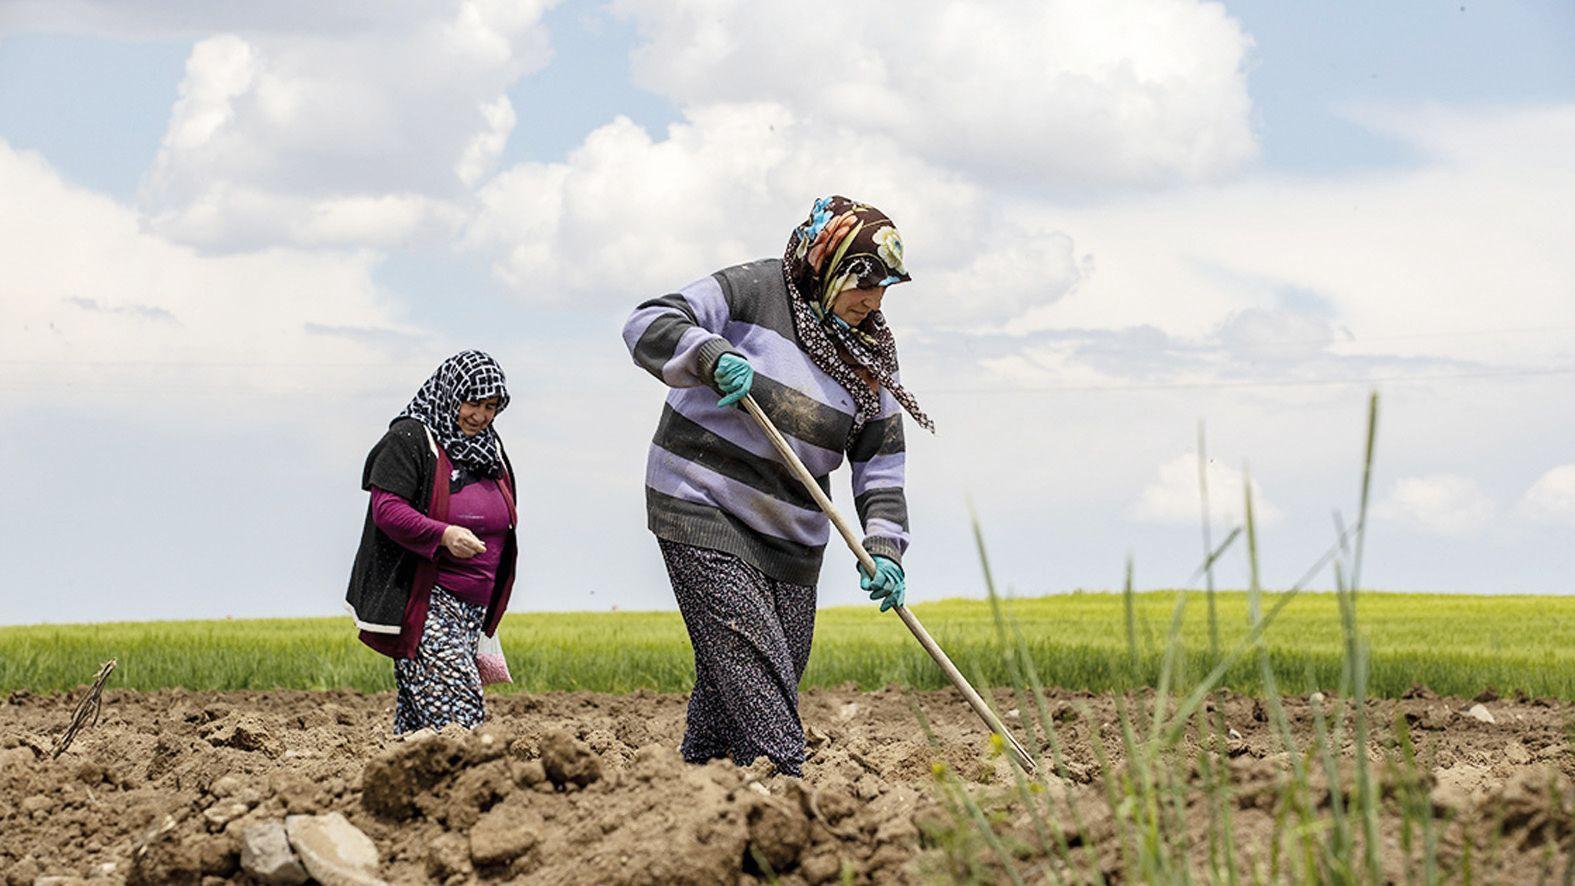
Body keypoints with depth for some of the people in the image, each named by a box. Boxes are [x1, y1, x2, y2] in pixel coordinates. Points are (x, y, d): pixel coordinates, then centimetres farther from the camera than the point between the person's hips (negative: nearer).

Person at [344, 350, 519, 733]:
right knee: (455, 703, -20)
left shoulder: (489, 449, 17)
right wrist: (444, 535, -30)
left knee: (419, 715, 5)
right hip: (422, 599, -7)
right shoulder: (409, 439, -6)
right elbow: (386, 510, -15)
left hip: (471, 607, 7)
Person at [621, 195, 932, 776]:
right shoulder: (753, 292, -8)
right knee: (749, 658, -18)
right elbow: (648, 325, -15)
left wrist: (884, 548, -7)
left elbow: (881, 465, 7)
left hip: (791, 533, 7)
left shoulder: (871, 358, 9)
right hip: (702, 510, -7)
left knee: (784, 667, 4)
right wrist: (712, 356, -34)